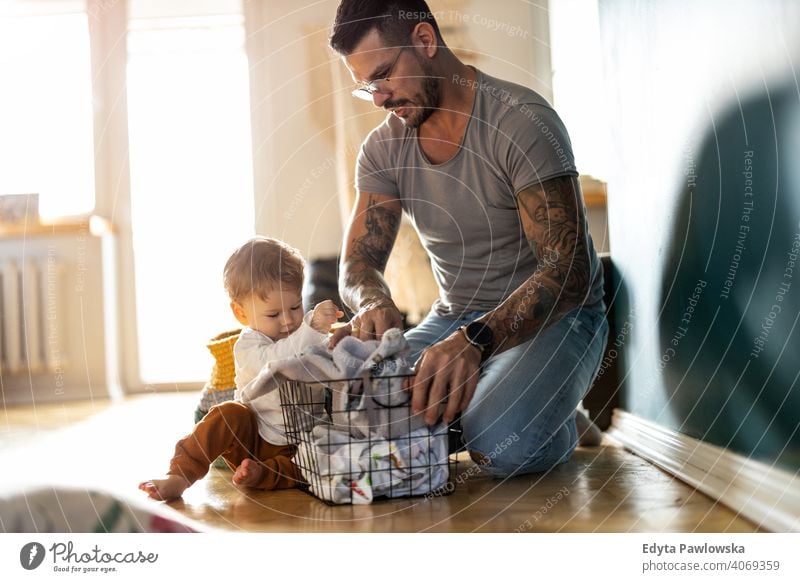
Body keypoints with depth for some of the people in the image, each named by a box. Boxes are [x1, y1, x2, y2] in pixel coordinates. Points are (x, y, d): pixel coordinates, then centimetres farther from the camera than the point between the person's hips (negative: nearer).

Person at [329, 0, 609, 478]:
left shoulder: (523, 121, -19)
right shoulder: (383, 148, 1)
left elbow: (569, 271, -26)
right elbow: (359, 263, 1)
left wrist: (476, 340, -42)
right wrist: (373, 303, -25)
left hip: (552, 317, -5)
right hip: (455, 318, 5)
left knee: (502, 445, -32)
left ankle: (555, 421, 3)